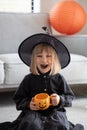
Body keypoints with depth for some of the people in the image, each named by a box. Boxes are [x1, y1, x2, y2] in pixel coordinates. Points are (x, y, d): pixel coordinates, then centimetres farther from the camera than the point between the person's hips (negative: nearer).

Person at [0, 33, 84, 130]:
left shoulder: (59, 78, 2)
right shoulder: (28, 79, 2)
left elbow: (69, 97, 8)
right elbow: (18, 98, 8)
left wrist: (60, 100, -12)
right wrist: (28, 104, -11)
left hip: (55, 112, 0)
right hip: (33, 112, 0)